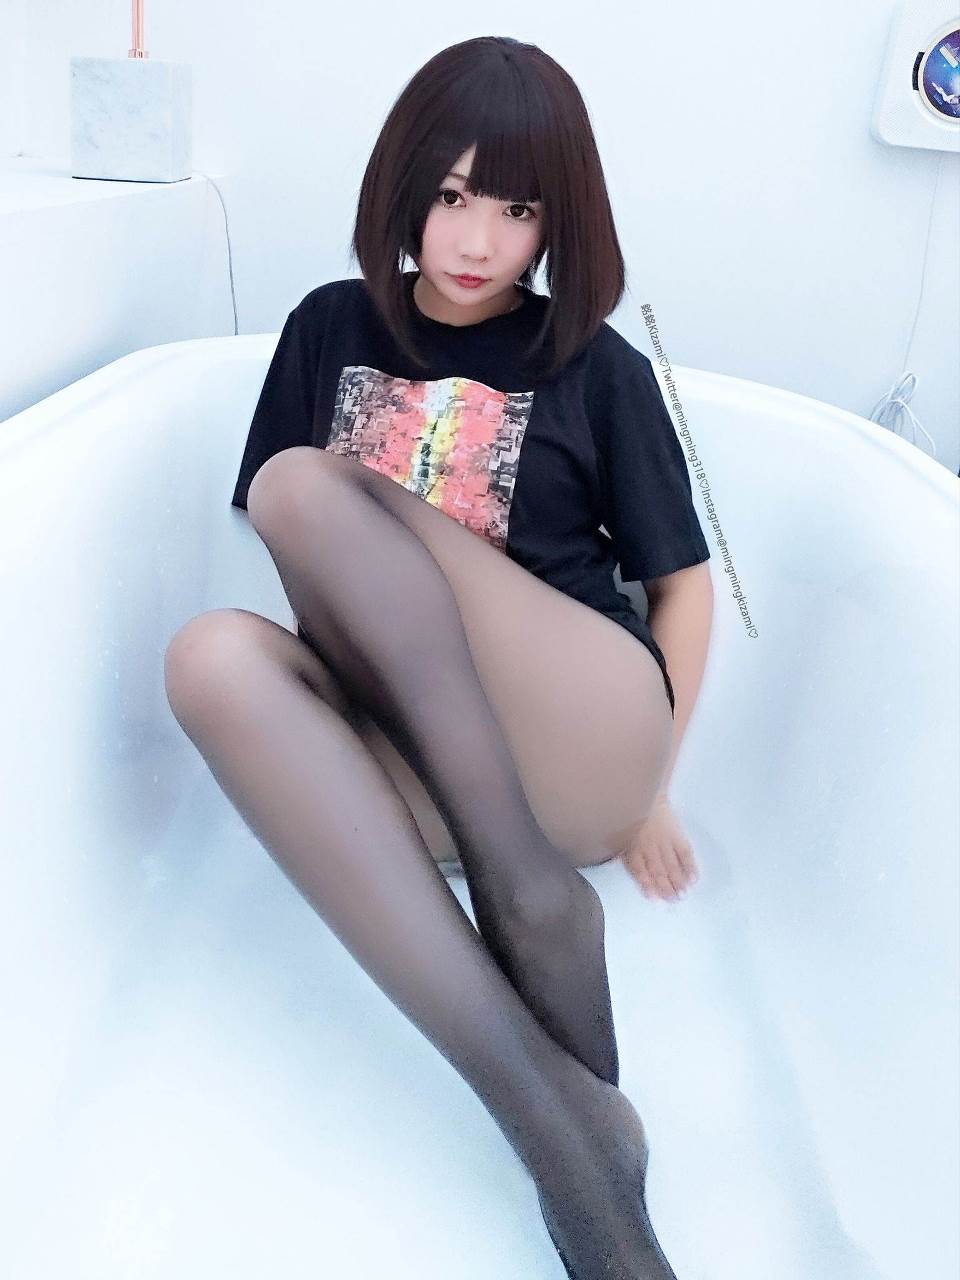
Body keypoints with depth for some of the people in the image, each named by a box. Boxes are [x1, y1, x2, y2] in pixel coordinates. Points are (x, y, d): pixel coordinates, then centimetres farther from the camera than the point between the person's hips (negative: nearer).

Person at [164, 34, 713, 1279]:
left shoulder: (598, 369, 6)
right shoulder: (331, 328, 13)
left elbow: (682, 579, 9)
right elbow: (295, 567, 16)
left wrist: (650, 791, 7)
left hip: (577, 744, -3)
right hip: (421, 775, 4)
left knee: (307, 485, -21)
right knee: (214, 654, -30)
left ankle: (535, 896, -23)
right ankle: (557, 1112, -35)